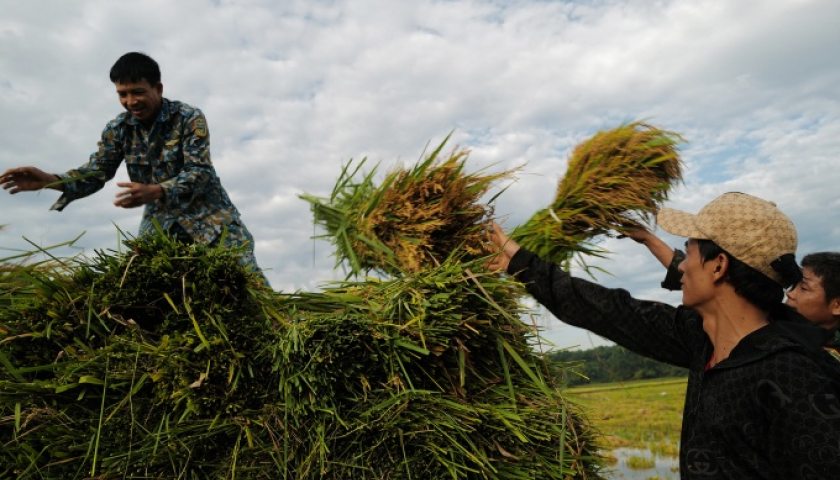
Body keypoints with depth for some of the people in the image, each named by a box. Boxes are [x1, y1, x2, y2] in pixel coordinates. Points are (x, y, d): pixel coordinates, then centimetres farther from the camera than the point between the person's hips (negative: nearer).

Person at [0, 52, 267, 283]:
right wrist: (50, 180, -22)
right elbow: (96, 173, -1)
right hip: (159, 221, 4)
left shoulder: (189, 118, -14)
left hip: (207, 215, -4)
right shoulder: (118, 129, 0)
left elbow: (200, 173, -22)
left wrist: (154, 191, -38)